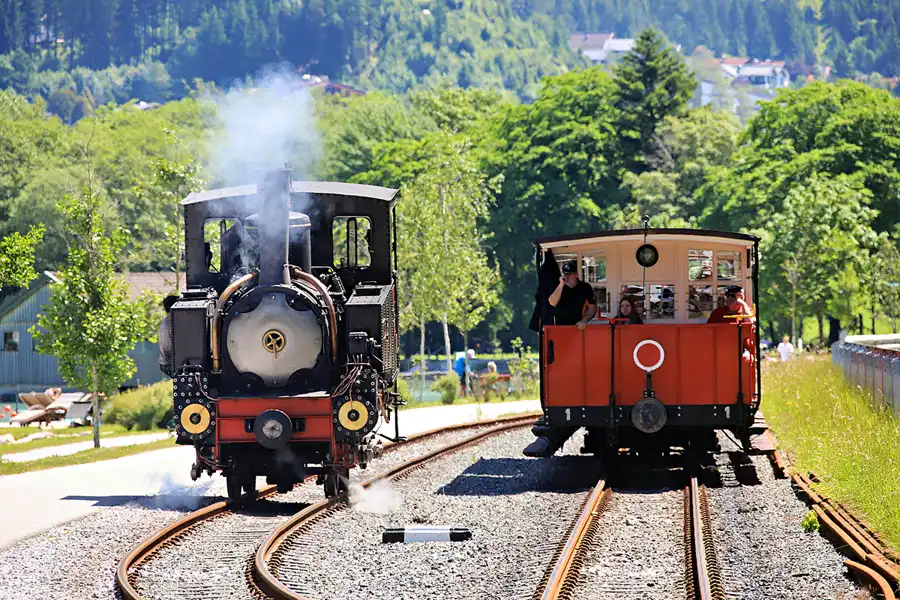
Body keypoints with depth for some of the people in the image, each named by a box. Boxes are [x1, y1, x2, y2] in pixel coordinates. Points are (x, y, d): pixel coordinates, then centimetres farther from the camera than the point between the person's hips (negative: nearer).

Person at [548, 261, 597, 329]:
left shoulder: (585, 288, 1)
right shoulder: (558, 287, 3)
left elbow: (592, 308, 5)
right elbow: (552, 303, -12)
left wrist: (584, 321, -10)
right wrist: (561, 285, -17)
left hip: (578, 327, -1)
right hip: (560, 326, 1)